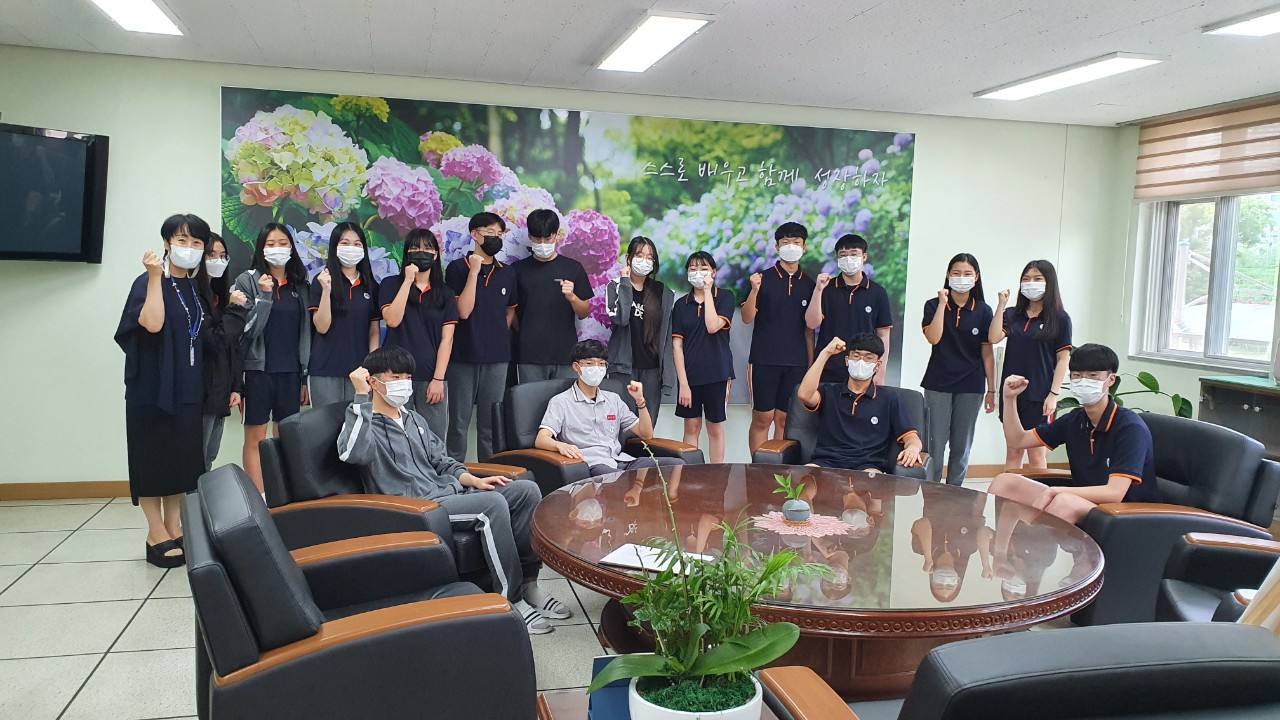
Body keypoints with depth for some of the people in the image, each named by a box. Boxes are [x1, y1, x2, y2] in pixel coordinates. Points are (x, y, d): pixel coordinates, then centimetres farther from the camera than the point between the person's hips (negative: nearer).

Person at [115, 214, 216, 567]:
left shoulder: (198, 286, 12)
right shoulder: (148, 282, -6)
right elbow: (152, 324, -25)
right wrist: (156, 277, -25)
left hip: (189, 388, 6)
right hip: (153, 387, -6)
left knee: (183, 456, 9)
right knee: (154, 455, 0)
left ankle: (174, 528, 18)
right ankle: (156, 534, 8)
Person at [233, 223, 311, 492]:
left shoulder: (300, 285, 10)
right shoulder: (248, 281, -1)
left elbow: (306, 332, 11)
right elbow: (247, 329, -9)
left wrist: (306, 376, 9)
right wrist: (264, 295, -19)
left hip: (290, 371, 4)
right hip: (259, 369, -3)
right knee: (255, 437, 1)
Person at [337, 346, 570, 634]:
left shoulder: (414, 419, 23)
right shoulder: (364, 424, -3)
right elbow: (351, 453, -28)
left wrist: (474, 480, 8)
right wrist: (361, 396, -24)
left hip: (447, 490, 8)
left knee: (527, 490, -8)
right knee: (493, 505, -30)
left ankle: (527, 582, -4)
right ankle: (510, 598, -19)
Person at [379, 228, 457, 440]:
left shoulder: (445, 293, 10)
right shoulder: (391, 284, 6)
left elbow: (447, 338, 3)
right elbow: (392, 320, -11)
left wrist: (438, 379, -7)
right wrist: (408, 281, -10)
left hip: (431, 377, 1)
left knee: (434, 438, 0)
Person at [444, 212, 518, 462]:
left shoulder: (507, 273, 11)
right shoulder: (457, 268, -2)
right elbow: (463, 311, -12)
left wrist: (498, 336, 7)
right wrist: (474, 271, -15)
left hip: (497, 358, 3)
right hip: (463, 356, -3)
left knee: (491, 423, 8)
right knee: (459, 422, 5)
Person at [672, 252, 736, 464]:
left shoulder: (725, 298, 0)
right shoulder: (681, 304, 5)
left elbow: (713, 326, -18)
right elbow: (677, 345, 0)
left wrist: (707, 291, -12)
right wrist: (683, 382, -8)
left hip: (717, 374, -2)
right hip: (690, 374, 2)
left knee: (715, 428, 7)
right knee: (691, 427, 7)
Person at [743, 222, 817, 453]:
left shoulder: (808, 285, 9)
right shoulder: (763, 279, 0)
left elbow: (809, 329, 12)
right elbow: (747, 318, -6)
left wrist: (811, 364, 7)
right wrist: (754, 291, -23)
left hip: (796, 364, 3)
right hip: (765, 361, -3)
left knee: (785, 420, 6)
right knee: (762, 419, -1)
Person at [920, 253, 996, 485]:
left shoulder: (983, 311, 4)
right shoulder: (933, 305, 1)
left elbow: (987, 352, 4)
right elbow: (933, 338, -15)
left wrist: (991, 390, 3)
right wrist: (942, 303, -13)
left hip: (971, 387, 1)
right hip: (938, 384, -1)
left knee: (962, 447, 8)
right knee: (935, 443, -1)